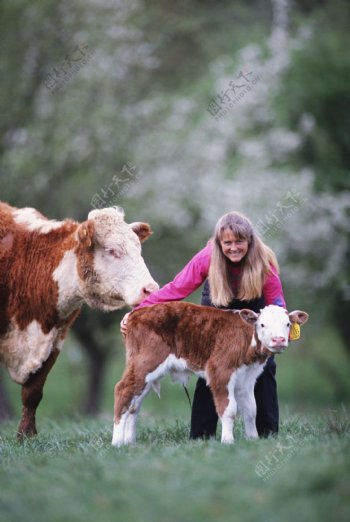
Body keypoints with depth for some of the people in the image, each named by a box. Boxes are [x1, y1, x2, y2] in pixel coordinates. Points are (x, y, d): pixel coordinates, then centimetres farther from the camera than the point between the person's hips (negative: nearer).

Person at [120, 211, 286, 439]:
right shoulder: (208, 258, -32)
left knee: (265, 367, -8)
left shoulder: (264, 260, -31)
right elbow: (175, 289, -32)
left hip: (253, 309, 0)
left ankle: (269, 434, 1)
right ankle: (201, 437, -6)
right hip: (217, 307, 0)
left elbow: (276, 303, -27)